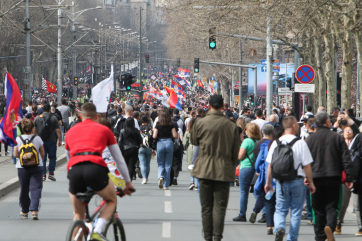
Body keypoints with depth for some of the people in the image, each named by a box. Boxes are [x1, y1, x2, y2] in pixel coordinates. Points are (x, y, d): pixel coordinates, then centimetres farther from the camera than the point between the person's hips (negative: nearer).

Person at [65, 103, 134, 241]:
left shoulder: (70, 132, 29)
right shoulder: (104, 129, 22)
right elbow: (119, 159, 28)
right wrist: (128, 182, 37)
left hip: (74, 169, 2)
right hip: (95, 167, -2)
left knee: (78, 214, 21)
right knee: (111, 201, 23)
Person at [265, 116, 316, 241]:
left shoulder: (276, 143, 0)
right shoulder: (300, 143, -9)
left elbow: (270, 165, 4)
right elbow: (307, 165, -9)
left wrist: (268, 182, 15)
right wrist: (310, 182, 2)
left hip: (281, 182, 2)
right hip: (297, 181, -2)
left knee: (280, 210, 10)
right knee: (296, 212, 9)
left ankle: (279, 228, -17)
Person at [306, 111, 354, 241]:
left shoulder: (310, 139, 1)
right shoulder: (337, 138, 0)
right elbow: (346, 160, -1)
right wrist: (349, 178, 2)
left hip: (316, 177, 1)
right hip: (333, 177, -1)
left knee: (318, 209, 9)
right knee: (331, 206, 3)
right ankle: (330, 226, -25)